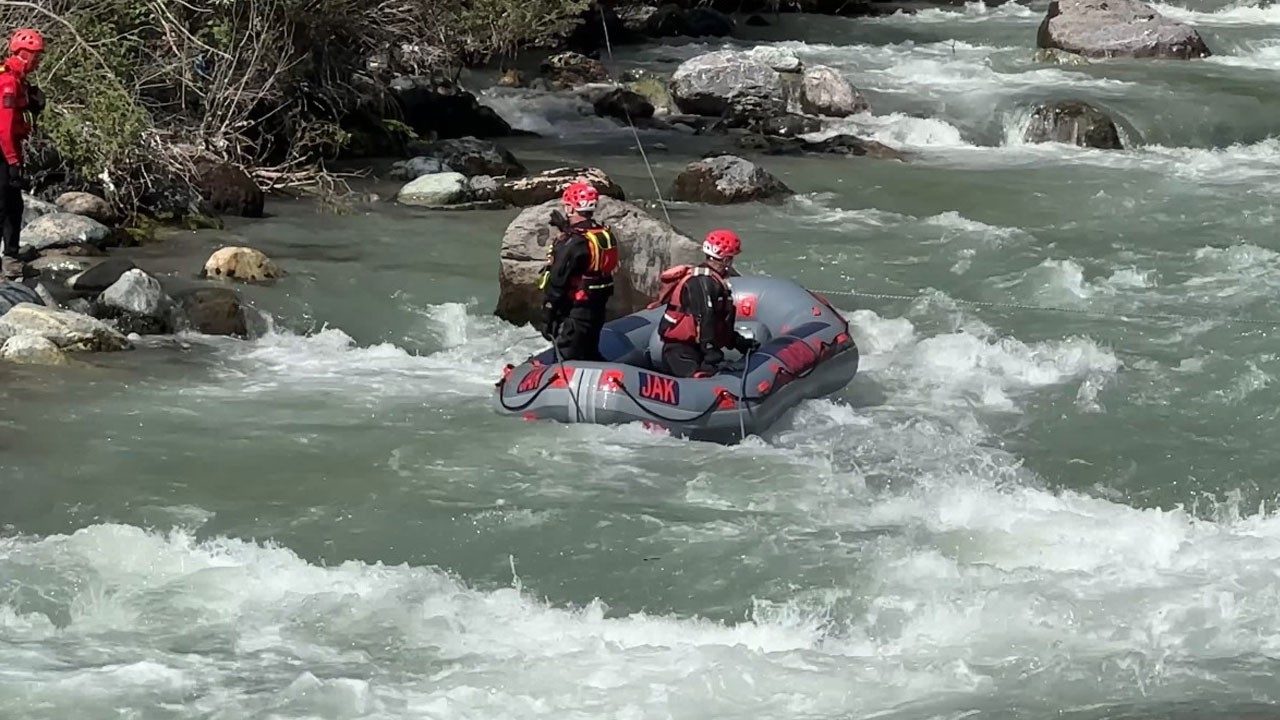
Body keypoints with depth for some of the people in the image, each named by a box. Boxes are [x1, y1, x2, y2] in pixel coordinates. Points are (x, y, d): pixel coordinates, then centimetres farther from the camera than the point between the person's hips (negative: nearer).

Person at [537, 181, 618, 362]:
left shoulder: (571, 243, -22)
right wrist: (566, 228, 26)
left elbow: (557, 282, -19)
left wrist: (547, 317, -12)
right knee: (591, 358, 21)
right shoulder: (605, 235, 2)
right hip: (597, 311, 8)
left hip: (574, 314, -8)